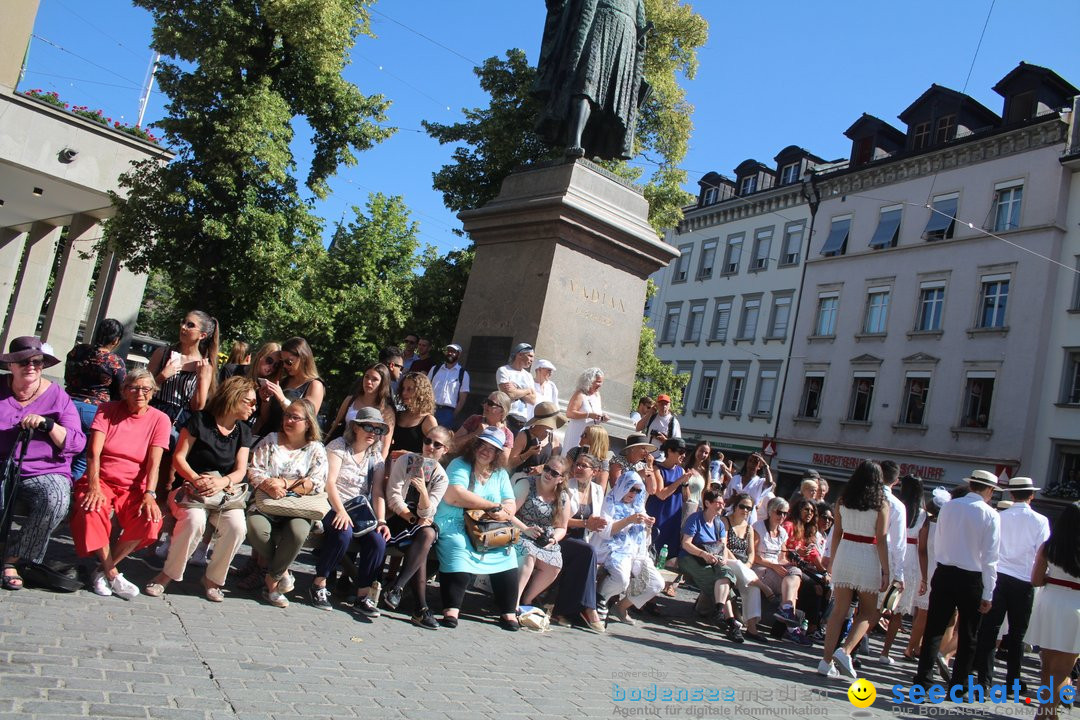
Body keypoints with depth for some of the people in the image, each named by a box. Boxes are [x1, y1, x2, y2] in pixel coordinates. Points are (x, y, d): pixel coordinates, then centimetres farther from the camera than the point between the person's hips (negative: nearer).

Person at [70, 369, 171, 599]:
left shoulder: (159, 419, 2)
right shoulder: (108, 410, 3)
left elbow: (154, 463, -6)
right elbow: (93, 453, -7)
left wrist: (149, 495, -21)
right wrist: (94, 487, -22)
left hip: (134, 487, 1)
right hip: (102, 480, 0)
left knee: (151, 519, -30)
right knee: (91, 512, -34)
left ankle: (103, 570, -9)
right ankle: (112, 574, -15)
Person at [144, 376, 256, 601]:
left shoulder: (243, 431, 10)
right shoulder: (200, 420, -3)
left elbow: (240, 471, 2)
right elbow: (178, 458, -6)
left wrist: (223, 482, -20)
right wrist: (196, 479, -24)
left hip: (224, 491, 3)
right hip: (188, 487, -3)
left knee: (237, 526, -27)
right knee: (194, 519, -35)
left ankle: (213, 578, -4)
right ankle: (168, 574, -11)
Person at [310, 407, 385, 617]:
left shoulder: (376, 457, 12)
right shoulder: (339, 446, -2)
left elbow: (378, 493, 5)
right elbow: (330, 482, -14)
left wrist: (381, 520, -10)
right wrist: (341, 511, -27)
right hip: (332, 507, -4)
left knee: (378, 540, -23)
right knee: (343, 533, -34)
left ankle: (363, 595, -11)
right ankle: (319, 584, -13)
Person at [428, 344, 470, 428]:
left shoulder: (463, 374, 3)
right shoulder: (435, 369, 12)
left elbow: (462, 398, 1)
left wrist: (454, 415, -7)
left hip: (448, 412, -2)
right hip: (430, 409, 2)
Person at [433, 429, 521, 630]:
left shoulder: (500, 474, 13)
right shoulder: (460, 465, -3)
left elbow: (511, 506, 8)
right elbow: (455, 496, -20)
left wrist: (505, 512, -19)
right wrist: (494, 506, -14)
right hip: (454, 525, -5)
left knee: (508, 552, -15)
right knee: (458, 548, -33)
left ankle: (508, 613, -7)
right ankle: (451, 610, -29)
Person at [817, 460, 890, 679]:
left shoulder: (843, 501, 5)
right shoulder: (881, 505, -4)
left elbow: (836, 534, 7)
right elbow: (881, 540, -7)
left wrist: (832, 561, 15)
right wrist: (886, 571, -4)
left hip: (844, 554, 3)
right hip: (868, 559, -3)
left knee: (839, 610, 7)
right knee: (867, 612, 13)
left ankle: (826, 661, 6)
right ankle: (845, 650, -4)